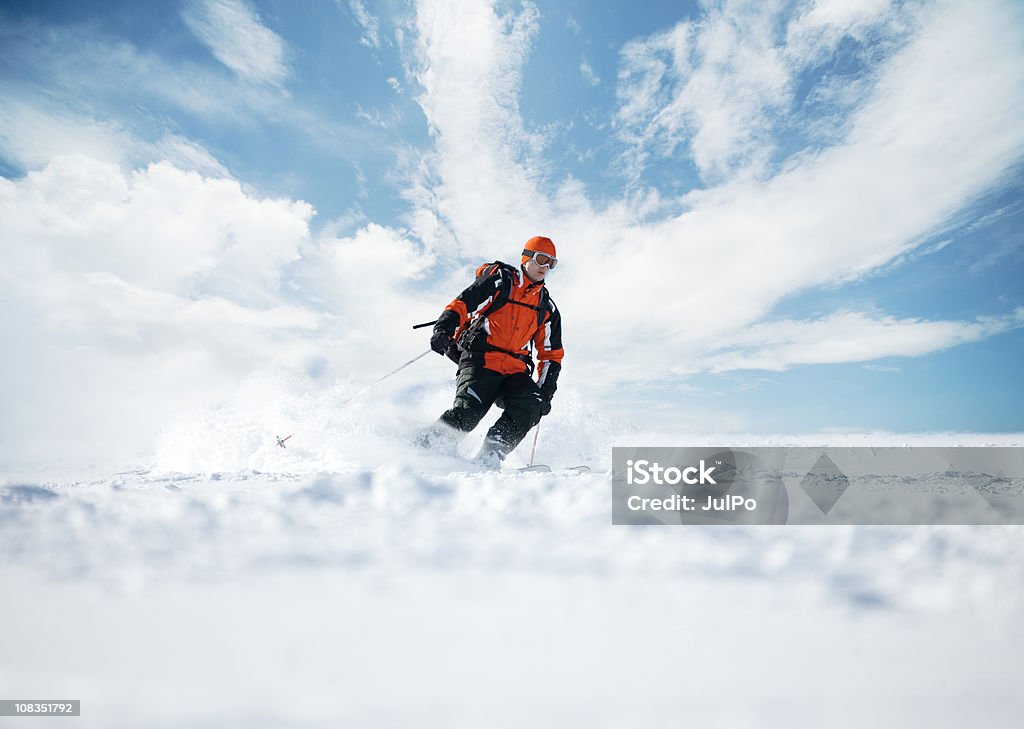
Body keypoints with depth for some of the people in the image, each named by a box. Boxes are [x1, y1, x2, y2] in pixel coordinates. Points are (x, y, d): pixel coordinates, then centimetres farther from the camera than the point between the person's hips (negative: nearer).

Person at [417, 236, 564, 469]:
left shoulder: (548, 308, 20)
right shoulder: (499, 280, 5)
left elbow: (551, 354, 22)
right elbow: (462, 304, -3)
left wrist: (545, 392, 10)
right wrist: (444, 330, -23)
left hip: (514, 369, 5)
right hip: (480, 360, -4)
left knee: (532, 404, -23)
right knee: (468, 411, -26)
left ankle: (489, 458, -22)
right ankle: (425, 447, -8)